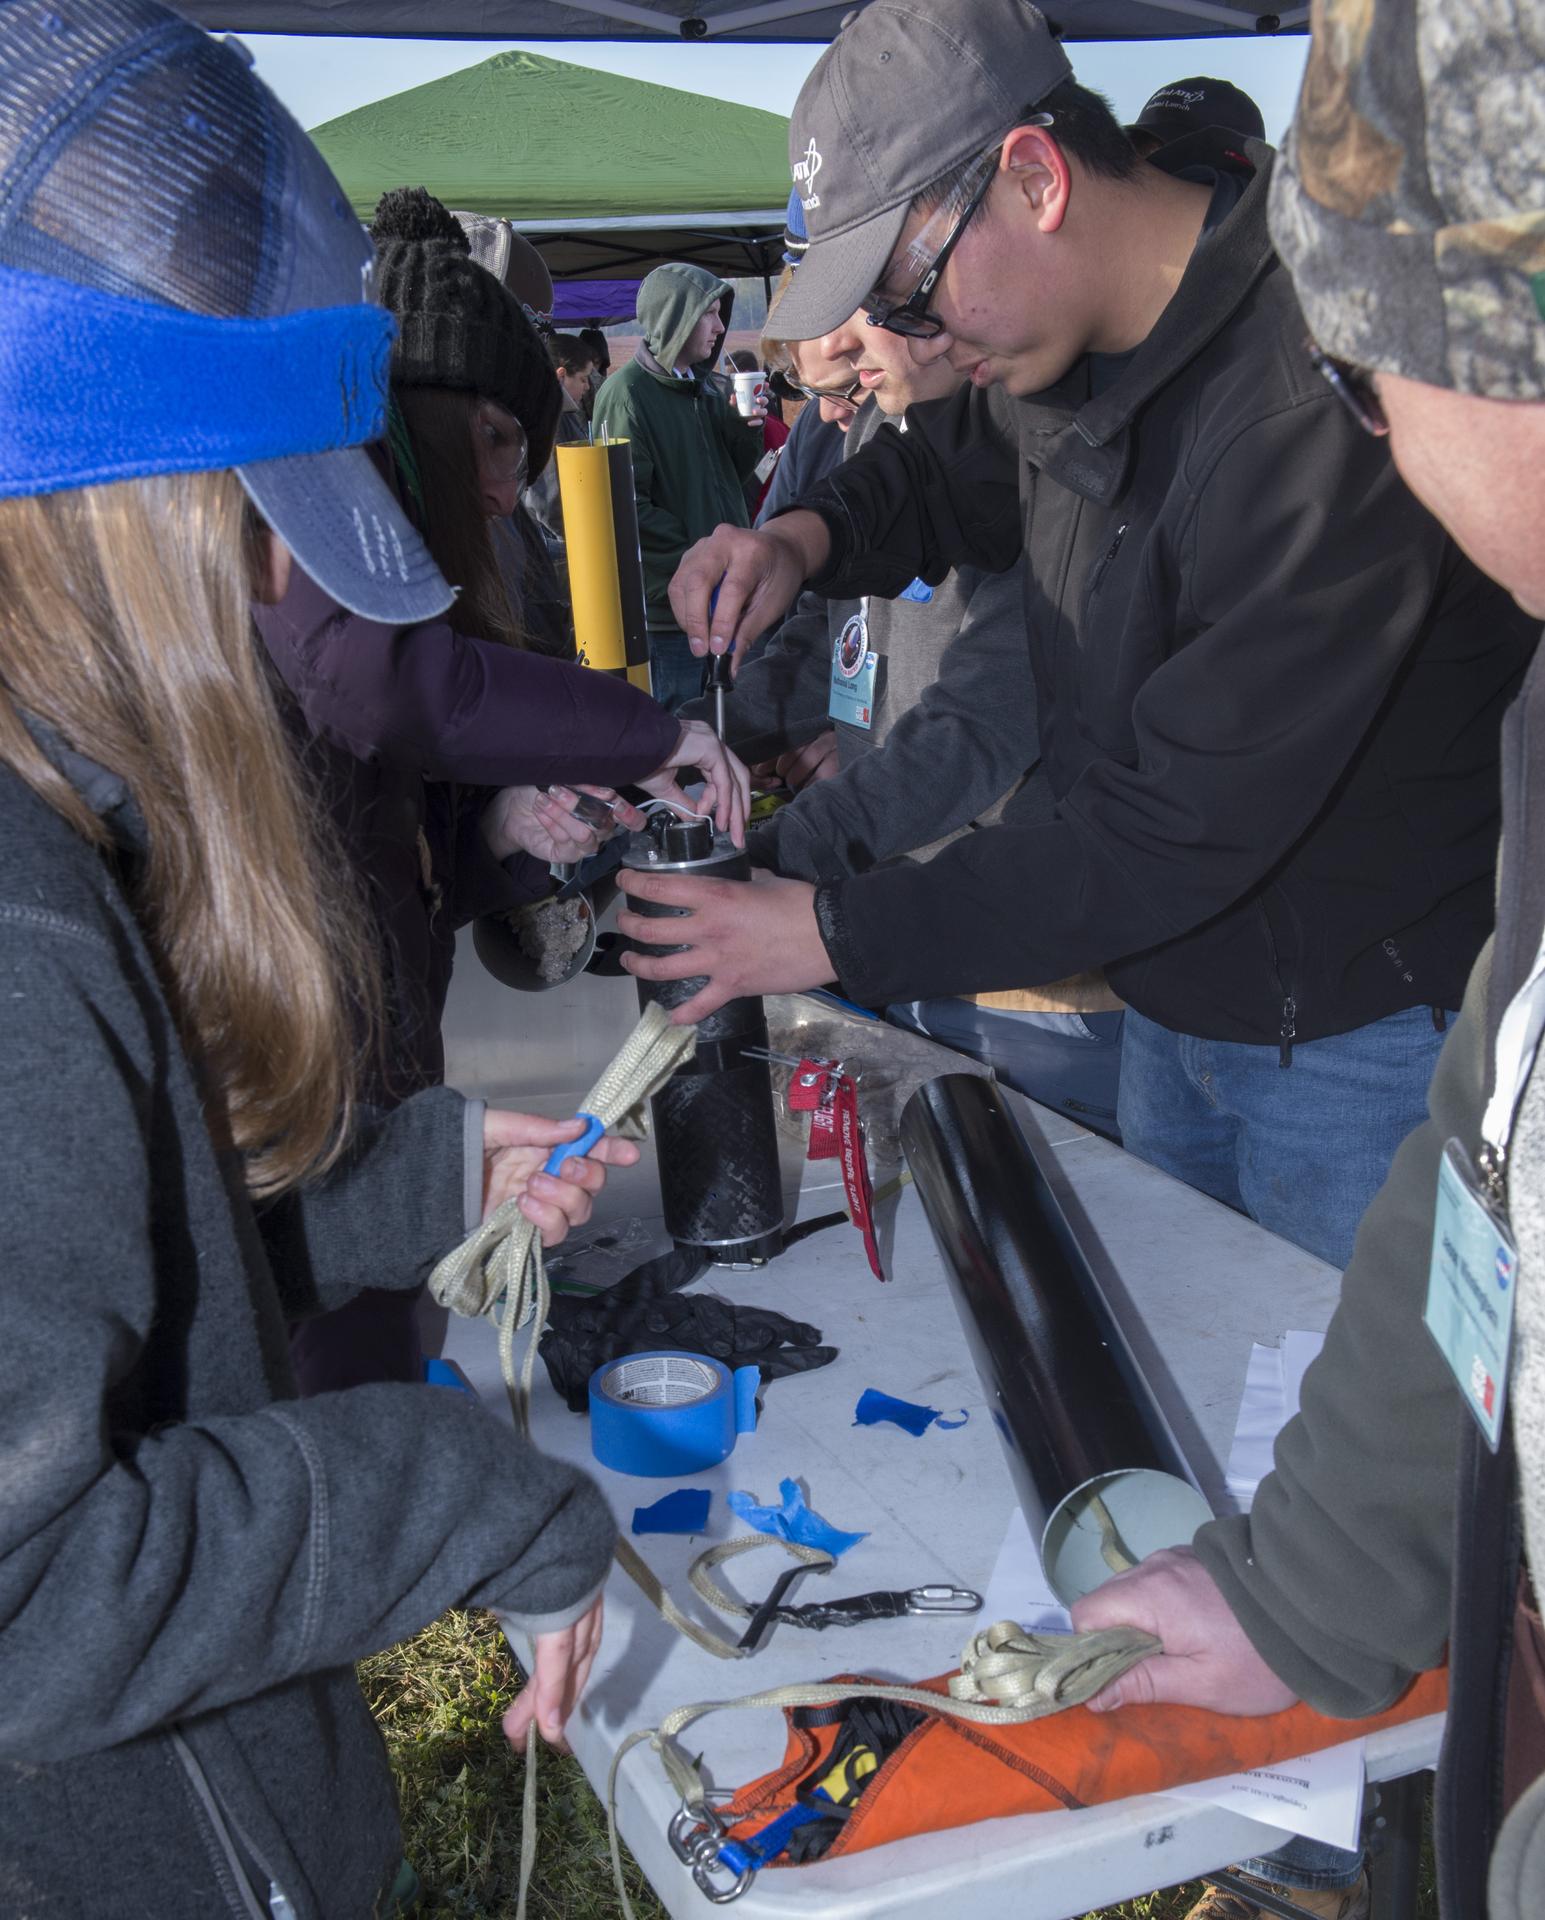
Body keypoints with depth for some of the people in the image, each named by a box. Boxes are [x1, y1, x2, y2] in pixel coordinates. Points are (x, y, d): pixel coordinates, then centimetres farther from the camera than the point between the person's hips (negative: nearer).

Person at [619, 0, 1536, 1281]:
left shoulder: (1322, 405, -30)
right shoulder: (1074, 351, -2)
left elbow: (1185, 829, -29)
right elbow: (947, 475, 20)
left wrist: (839, 936, -23)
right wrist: (805, 540, -4)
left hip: (1356, 1048, -8)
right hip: (1169, 1006, 8)